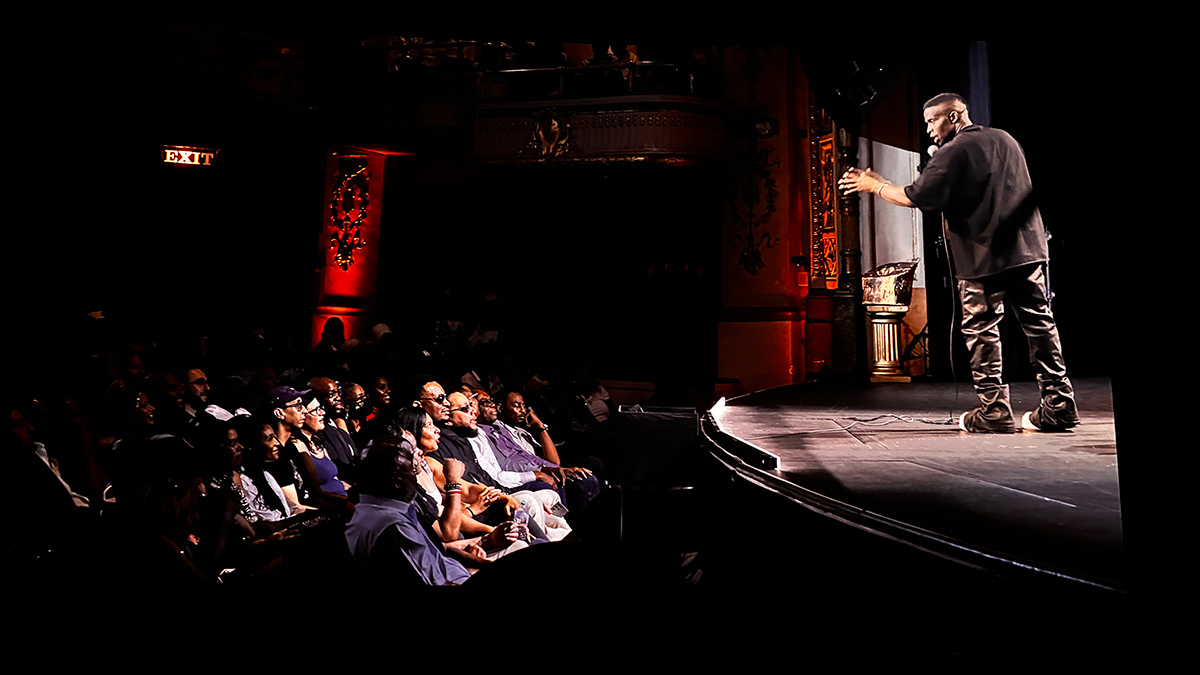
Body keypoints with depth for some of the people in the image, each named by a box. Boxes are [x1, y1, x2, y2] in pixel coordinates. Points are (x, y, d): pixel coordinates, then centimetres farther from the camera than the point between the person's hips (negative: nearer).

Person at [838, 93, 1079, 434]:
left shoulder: (953, 152, -8)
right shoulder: (1005, 139, 16)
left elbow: (914, 197, -10)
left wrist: (874, 185, 2)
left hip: (984, 256, -7)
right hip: (1029, 248, 7)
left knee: (981, 331, 1)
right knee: (1039, 324, 9)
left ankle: (994, 412, 3)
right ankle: (1059, 405, 11)